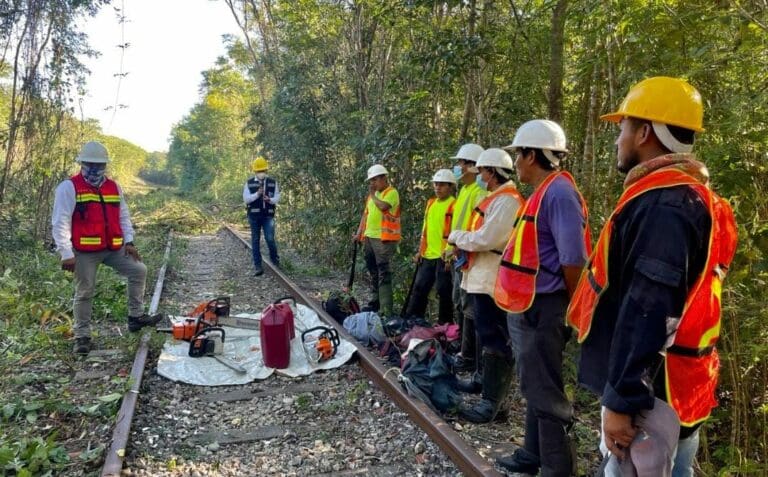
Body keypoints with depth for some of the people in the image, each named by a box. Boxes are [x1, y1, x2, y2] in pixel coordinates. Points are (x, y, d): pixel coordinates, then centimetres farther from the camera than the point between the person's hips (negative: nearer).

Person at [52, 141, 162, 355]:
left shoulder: (113, 187, 9)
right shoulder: (69, 187, -8)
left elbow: (124, 216, 14)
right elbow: (60, 223, -12)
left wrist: (129, 241, 3)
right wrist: (66, 254, -17)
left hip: (113, 248, 5)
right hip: (84, 252, -5)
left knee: (139, 270, 0)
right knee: (84, 292, 3)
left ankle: (136, 316, 9)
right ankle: (82, 336, 16)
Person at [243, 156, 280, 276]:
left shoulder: (273, 183, 5)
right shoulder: (249, 183, 3)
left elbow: (277, 198, 3)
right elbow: (246, 199, -4)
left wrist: (269, 199, -18)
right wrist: (257, 194, -18)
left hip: (268, 215, 0)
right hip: (254, 215, 0)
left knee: (270, 239, -9)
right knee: (255, 241, 3)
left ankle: (275, 260, 17)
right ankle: (257, 266, 10)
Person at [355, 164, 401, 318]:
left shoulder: (392, 192, -7)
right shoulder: (373, 194, 19)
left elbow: (383, 206, -25)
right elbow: (366, 213, 22)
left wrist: (373, 195, -8)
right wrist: (360, 232, 14)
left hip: (384, 238, -9)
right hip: (370, 237, 9)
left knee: (383, 273, -11)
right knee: (373, 272, 16)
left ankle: (385, 310, -11)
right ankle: (375, 302, 28)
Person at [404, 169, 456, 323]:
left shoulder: (454, 205, -9)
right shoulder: (430, 203, 14)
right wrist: (420, 251, 16)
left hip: (444, 257, -7)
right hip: (428, 255, 7)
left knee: (444, 292, 2)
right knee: (419, 288, 12)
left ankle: (444, 325, 14)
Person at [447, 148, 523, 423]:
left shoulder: (507, 201, -15)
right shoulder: (496, 198, 18)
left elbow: (486, 238, -23)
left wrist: (457, 236, -8)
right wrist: (464, 243, 4)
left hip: (493, 280, -11)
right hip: (482, 277, 11)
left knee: (496, 341, -7)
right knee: (487, 336, 19)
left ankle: (492, 401, -4)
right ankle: (485, 380, 31)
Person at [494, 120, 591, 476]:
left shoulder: (558, 193, -17)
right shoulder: (542, 192, 14)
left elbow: (573, 259, -22)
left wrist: (571, 309, -12)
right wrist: (518, 302, 15)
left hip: (541, 310, -10)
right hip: (527, 308, 10)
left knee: (544, 392, 0)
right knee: (533, 387, 20)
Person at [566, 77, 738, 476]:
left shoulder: (662, 203, -20)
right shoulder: (688, 196, 12)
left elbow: (646, 313, -27)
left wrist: (621, 400, -23)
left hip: (648, 392, -10)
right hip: (672, 387, 10)